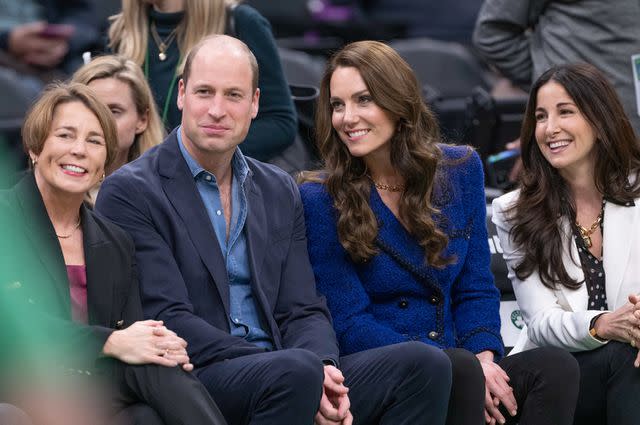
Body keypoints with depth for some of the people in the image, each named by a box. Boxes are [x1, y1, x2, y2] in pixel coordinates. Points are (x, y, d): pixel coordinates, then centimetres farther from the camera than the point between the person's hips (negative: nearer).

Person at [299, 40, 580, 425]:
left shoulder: (461, 170, 10)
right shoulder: (321, 199, -3)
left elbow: (476, 288, 12)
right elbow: (350, 324, -7)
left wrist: (484, 355, -11)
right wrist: (465, 365, -18)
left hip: (467, 366, 4)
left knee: (556, 366, -26)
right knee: (459, 369, -37)